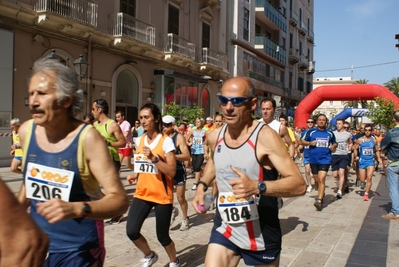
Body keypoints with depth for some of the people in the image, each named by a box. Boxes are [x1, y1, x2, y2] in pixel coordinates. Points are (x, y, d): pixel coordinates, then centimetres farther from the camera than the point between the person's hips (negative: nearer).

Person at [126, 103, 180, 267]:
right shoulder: (139, 140, 6)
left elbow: (172, 172, -17)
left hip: (162, 196, -5)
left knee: (162, 237, 4)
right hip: (142, 194, 5)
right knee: (131, 231, -7)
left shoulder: (166, 141, -12)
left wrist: (154, 157, -27)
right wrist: (135, 175, 3)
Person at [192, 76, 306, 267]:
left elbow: (299, 184, -22)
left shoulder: (265, 137, -19)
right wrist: (202, 185, 7)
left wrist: (257, 187, -36)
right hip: (225, 230, 4)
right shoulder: (214, 137, -2)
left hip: (262, 236, -3)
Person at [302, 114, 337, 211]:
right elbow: (303, 141, 7)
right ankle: (321, 194, 39)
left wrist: (333, 146, -1)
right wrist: (310, 143, -12)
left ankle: (319, 200, -16)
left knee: (321, 179, -15)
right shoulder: (311, 132, 1)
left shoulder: (330, 133, 7)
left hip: (325, 159, -1)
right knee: (316, 180, 13)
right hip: (313, 159, 1)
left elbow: (335, 143, 21)